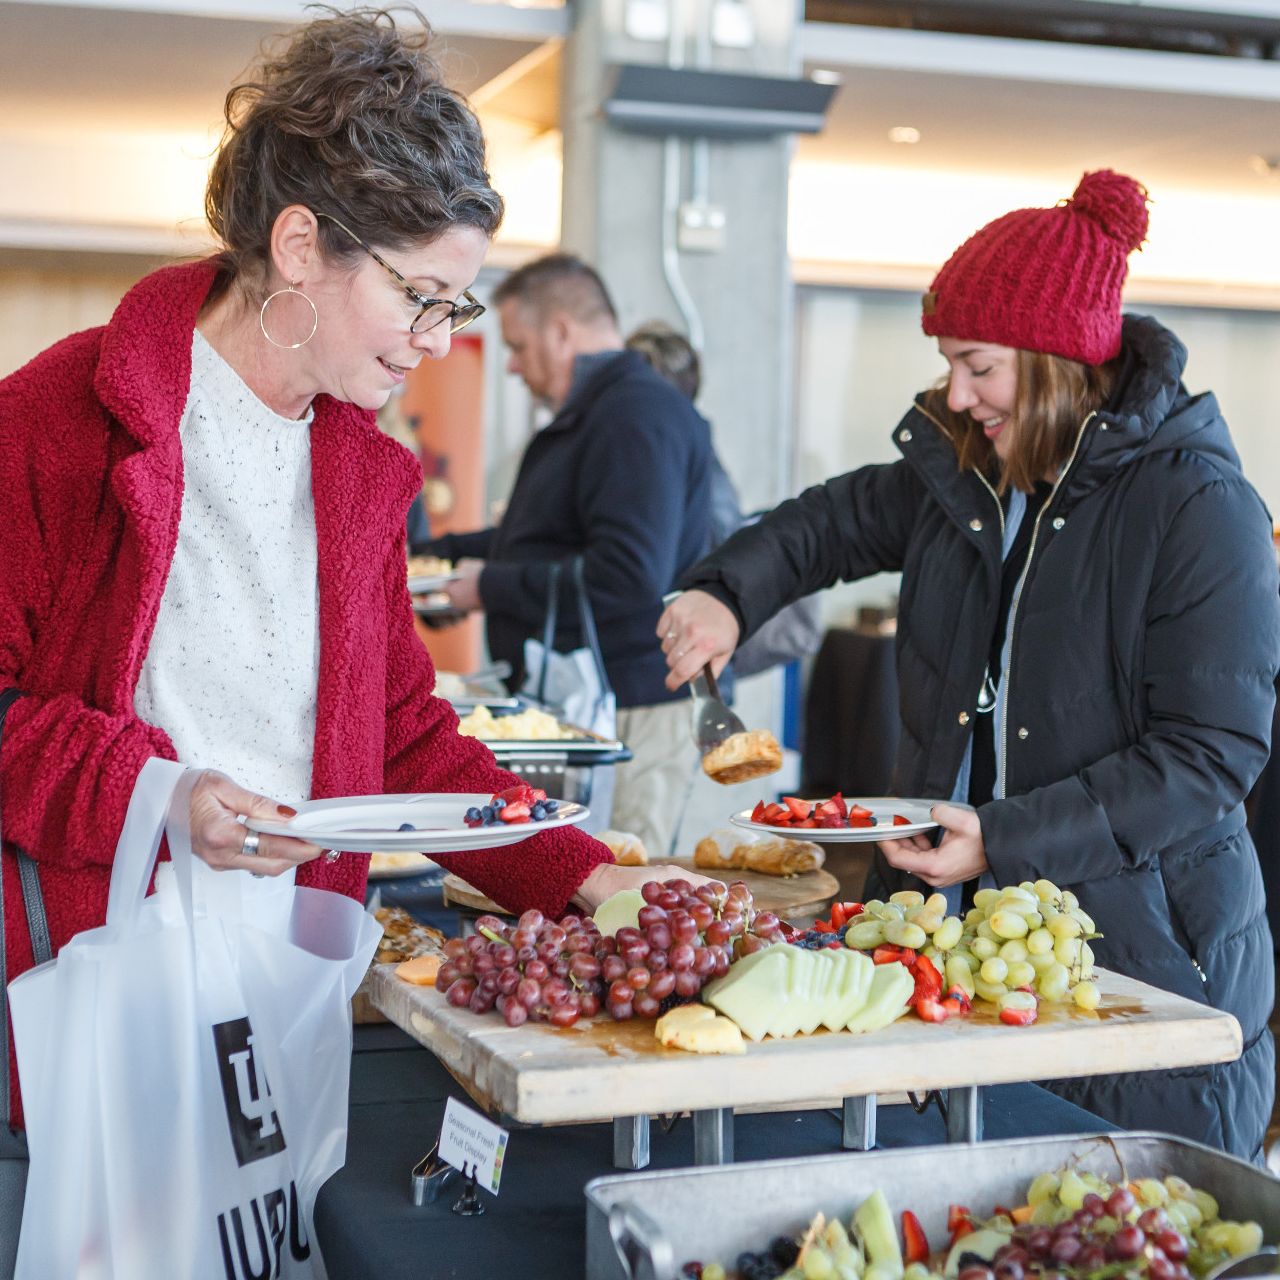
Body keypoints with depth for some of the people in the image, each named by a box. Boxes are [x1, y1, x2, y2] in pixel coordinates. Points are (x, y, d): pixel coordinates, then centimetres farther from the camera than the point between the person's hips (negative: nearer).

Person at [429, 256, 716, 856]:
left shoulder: (636, 417, -16)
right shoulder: (593, 413, 20)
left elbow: (630, 576, -27)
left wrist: (491, 586, -17)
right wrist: (437, 552, 25)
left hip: (630, 714, -10)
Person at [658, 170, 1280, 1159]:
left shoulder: (1200, 509, -12)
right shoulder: (960, 474, 7)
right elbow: (833, 524, 27)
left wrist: (1005, 841, -20)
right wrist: (729, 593, 6)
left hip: (1147, 949, -5)